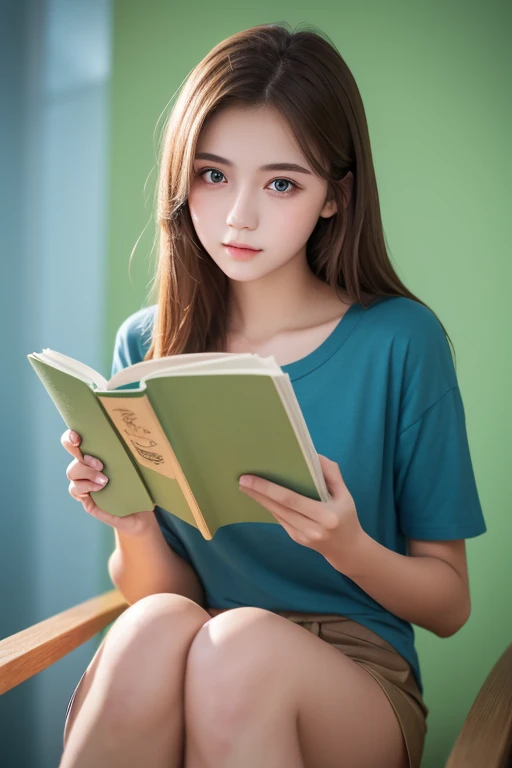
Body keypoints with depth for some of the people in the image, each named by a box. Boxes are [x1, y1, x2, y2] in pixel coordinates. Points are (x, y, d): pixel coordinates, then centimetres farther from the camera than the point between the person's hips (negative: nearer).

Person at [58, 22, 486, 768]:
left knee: (241, 646, -35)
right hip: (191, 688, 2)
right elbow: (152, 592, 7)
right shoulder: (146, 347, 2)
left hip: (357, 680, -1)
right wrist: (134, 525, -16)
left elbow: (450, 605, 0)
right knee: (154, 627, -33)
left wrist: (345, 545, -21)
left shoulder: (401, 342, -7)